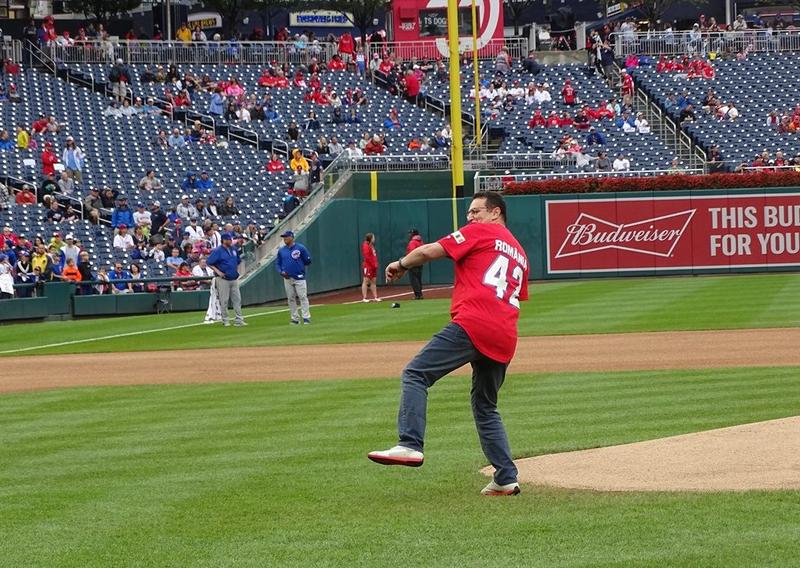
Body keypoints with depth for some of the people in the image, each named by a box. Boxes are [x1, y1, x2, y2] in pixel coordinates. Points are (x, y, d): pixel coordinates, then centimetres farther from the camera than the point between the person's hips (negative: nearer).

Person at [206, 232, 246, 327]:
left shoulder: (234, 249, 10)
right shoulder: (217, 251, -10)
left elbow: (238, 261, 26)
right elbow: (208, 262, -11)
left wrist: (237, 270, 15)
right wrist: (217, 271, -16)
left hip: (234, 279, 6)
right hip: (223, 279, -6)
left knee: (237, 299, 4)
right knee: (224, 300, -1)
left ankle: (239, 320, 5)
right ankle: (225, 321, 6)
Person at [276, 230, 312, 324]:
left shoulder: (300, 248, -1)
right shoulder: (281, 250, 11)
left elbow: (308, 260, 1)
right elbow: (278, 263, 15)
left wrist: (299, 263, -10)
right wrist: (281, 272, -2)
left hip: (299, 278, -4)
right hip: (287, 278, 4)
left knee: (302, 297, -8)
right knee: (291, 299, 6)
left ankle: (306, 317, -7)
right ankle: (295, 318, 11)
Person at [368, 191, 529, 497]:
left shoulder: (479, 232, 8)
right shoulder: (519, 254, 30)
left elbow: (429, 251, 2)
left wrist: (401, 264, 19)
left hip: (472, 324, -8)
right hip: (504, 338, 8)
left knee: (416, 374, -10)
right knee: (486, 406, 20)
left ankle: (410, 445, -27)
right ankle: (506, 478, 13)